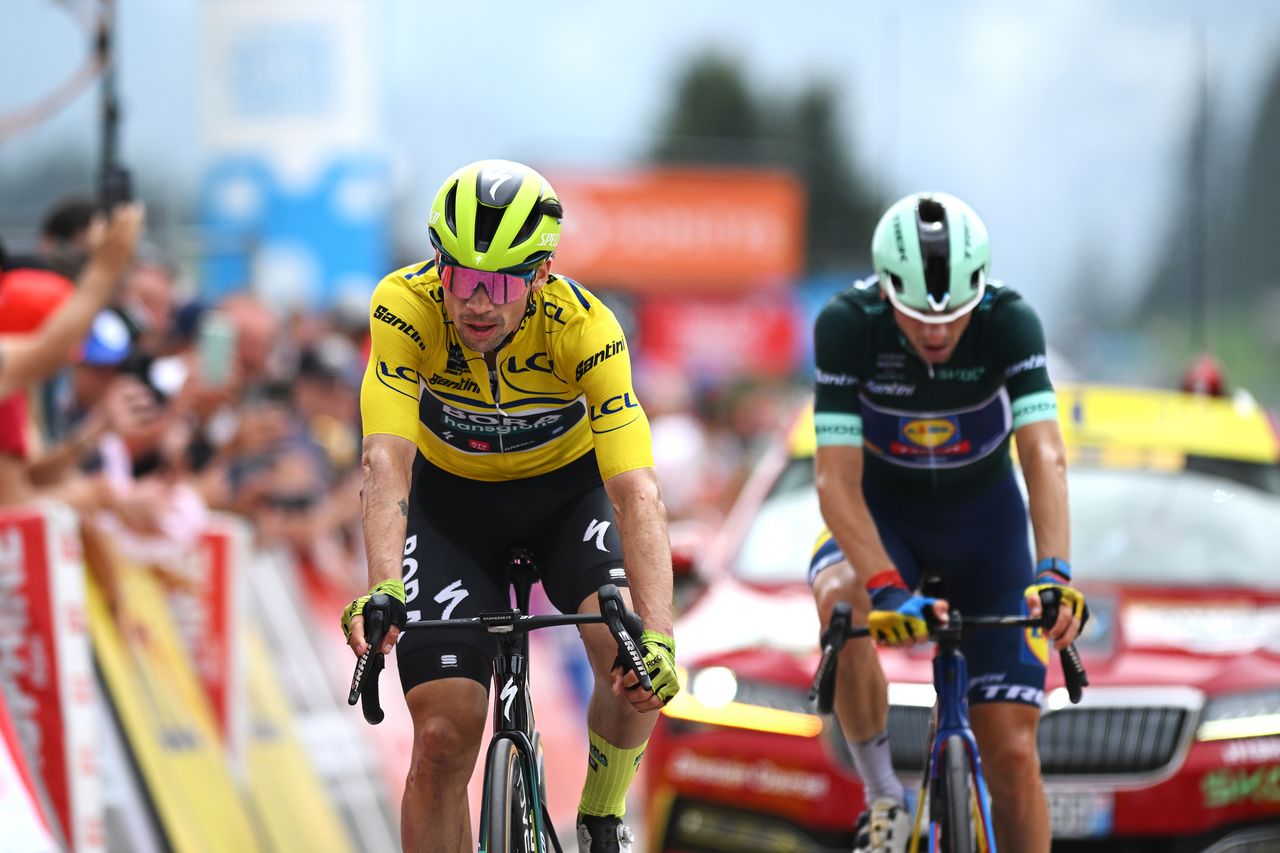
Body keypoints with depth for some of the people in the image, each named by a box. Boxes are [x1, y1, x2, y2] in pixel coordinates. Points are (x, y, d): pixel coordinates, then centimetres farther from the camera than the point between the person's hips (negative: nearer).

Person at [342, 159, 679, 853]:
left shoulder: (586, 328, -31)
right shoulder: (405, 307, -30)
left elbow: (637, 492, -39)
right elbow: (387, 463, -38)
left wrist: (657, 636, -53)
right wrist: (383, 591, -56)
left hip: (567, 489, 0)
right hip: (453, 498, 1)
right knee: (444, 736, -12)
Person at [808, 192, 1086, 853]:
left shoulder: (1010, 322, -26)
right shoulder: (846, 324, -27)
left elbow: (1044, 457, -34)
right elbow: (837, 477, -32)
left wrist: (1054, 573, -50)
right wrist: (886, 586, -46)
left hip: (984, 515, 1)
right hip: (883, 510, -1)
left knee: (1012, 750, -7)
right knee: (841, 601, -36)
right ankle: (883, 799, -18)